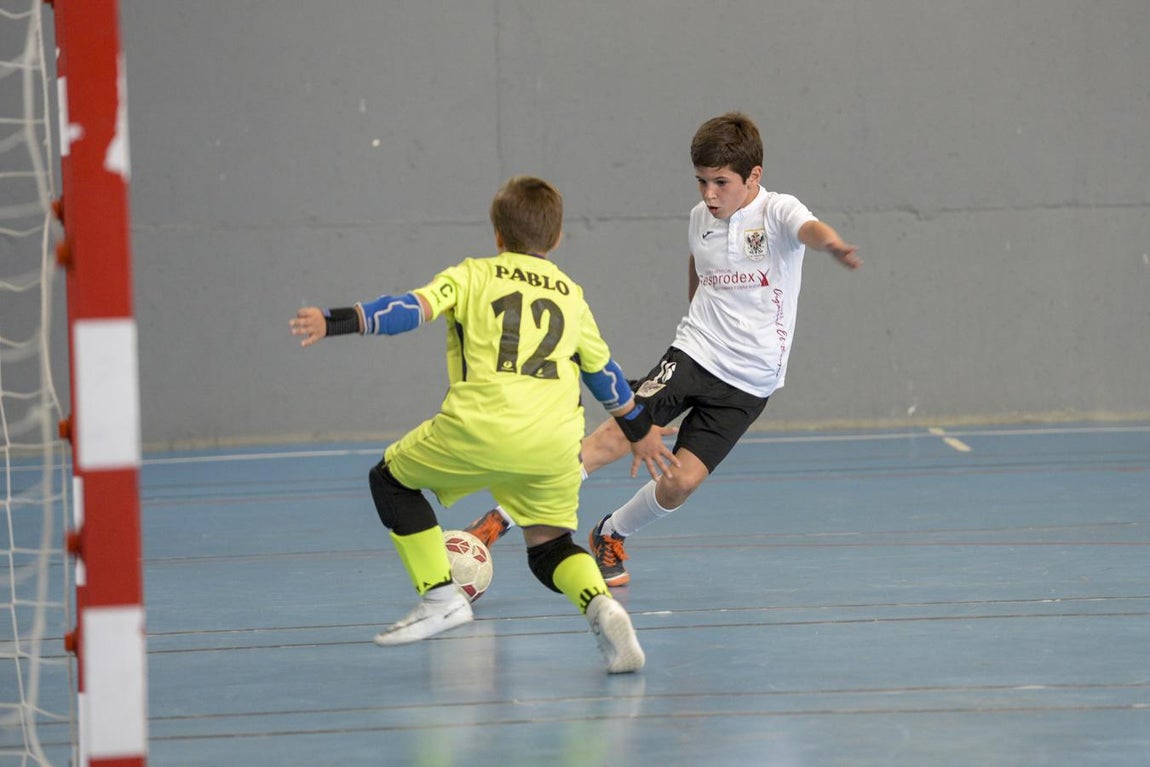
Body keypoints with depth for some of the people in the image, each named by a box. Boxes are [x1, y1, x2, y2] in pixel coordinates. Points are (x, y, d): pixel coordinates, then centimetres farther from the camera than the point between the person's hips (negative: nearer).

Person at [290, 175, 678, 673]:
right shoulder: (572, 295, 24)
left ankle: (440, 596, 11)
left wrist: (337, 323, -9)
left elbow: (413, 308, -3)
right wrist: (640, 431, 46)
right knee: (549, 547, 19)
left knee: (391, 478, 20)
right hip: (556, 445, 4)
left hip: (481, 429, -4)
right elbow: (604, 372, 33)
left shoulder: (473, 275, 13)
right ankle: (601, 605, -12)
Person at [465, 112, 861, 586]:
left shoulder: (778, 212, -11)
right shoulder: (700, 219, 5)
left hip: (749, 382, -3)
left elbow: (808, 228, -37)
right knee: (620, 433, -18)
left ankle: (611, 537, 16)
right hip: (692, 353, 3)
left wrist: (832, 244, -59)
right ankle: (505, 517, -17)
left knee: (682, 481, -14)